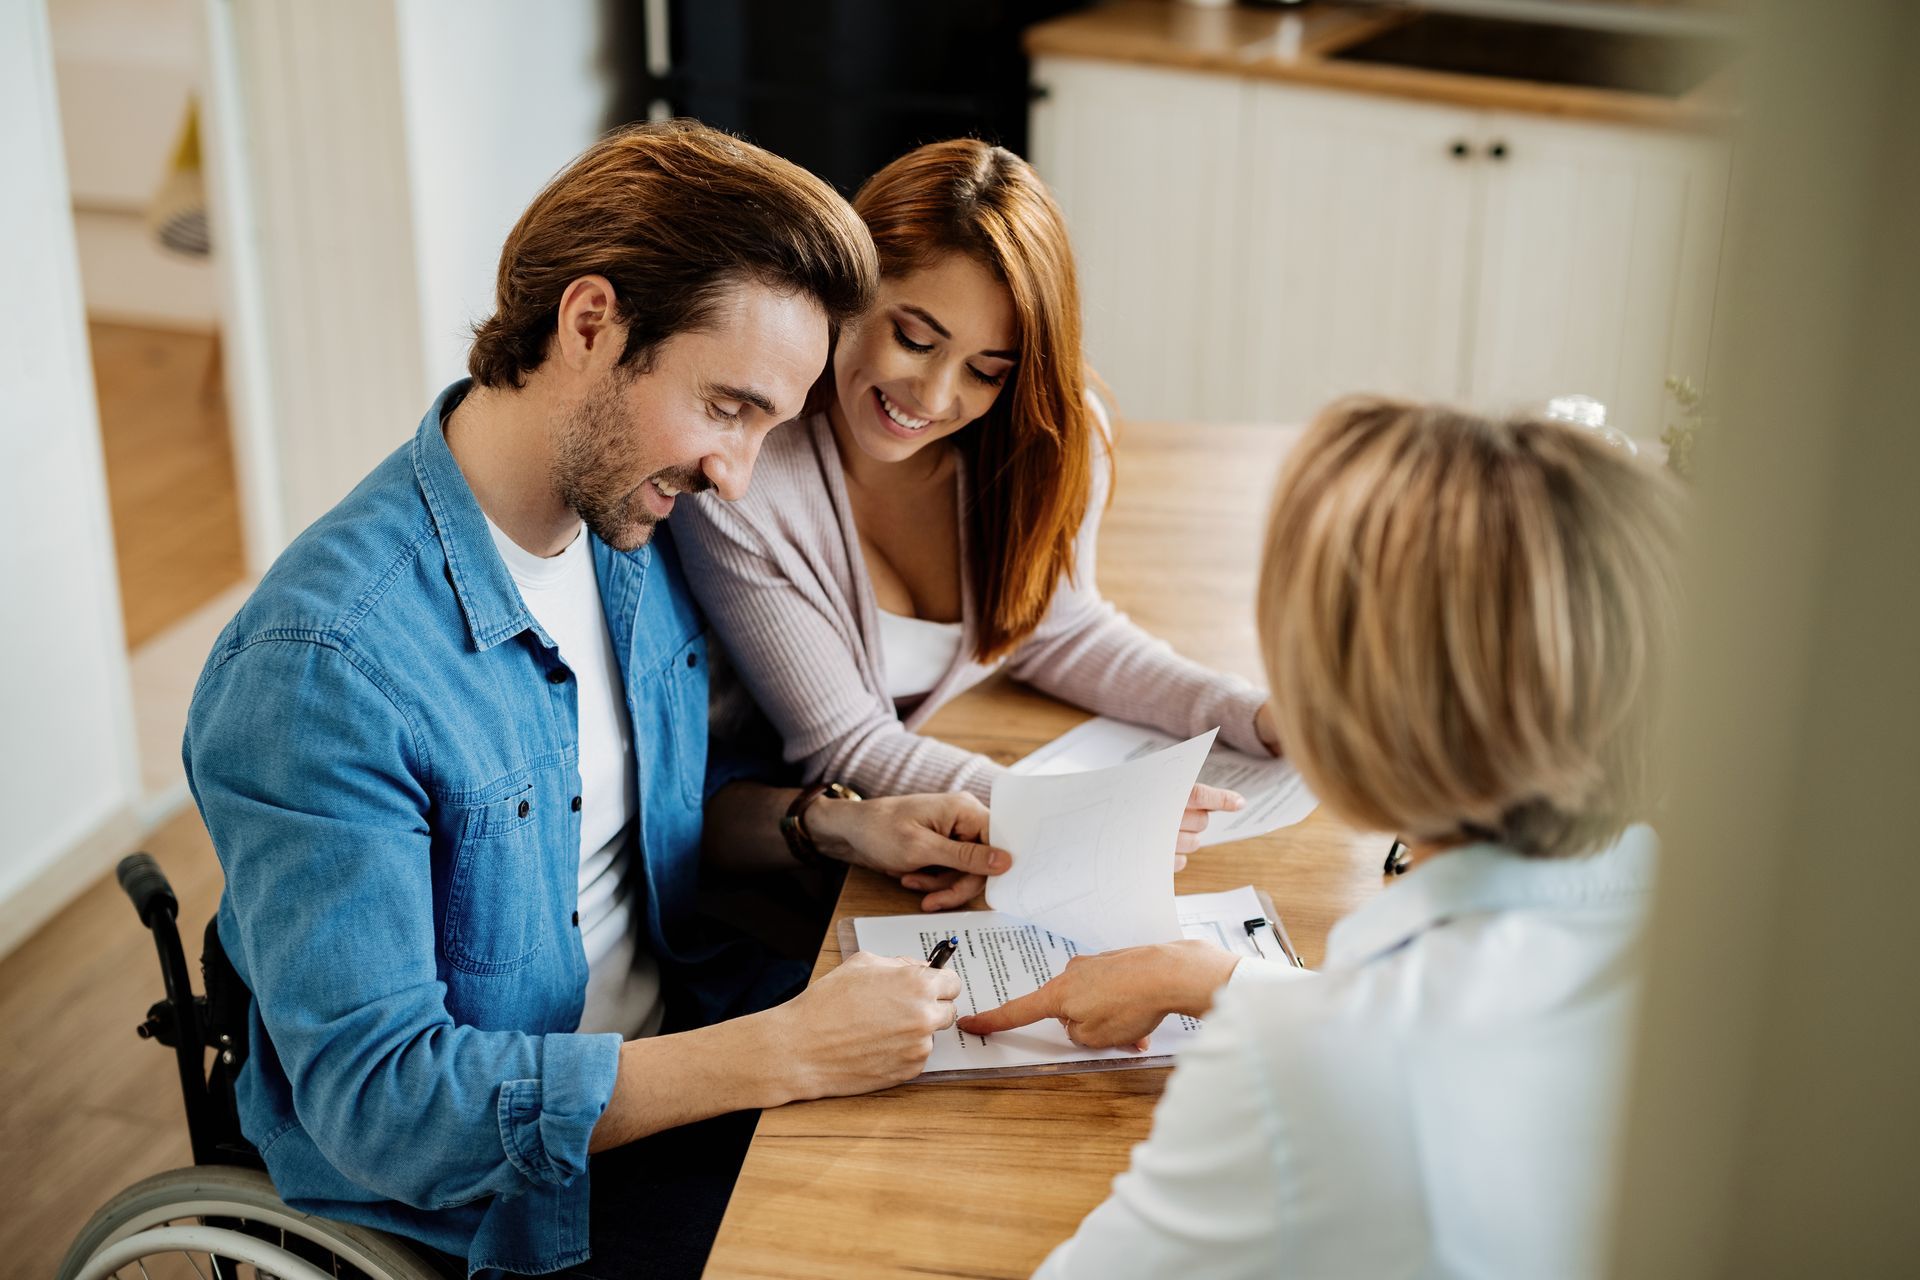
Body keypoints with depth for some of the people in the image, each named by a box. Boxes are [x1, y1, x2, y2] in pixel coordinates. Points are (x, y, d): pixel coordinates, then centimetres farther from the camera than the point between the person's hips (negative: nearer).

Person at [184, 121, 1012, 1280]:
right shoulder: (324, 663, -28)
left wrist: (837, 827, -5)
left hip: (674, 1034, 7)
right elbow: (376, 1098, -28)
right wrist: (782, 1053, -31)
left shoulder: (631, 525, -3)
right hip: (491, 1177, -7)